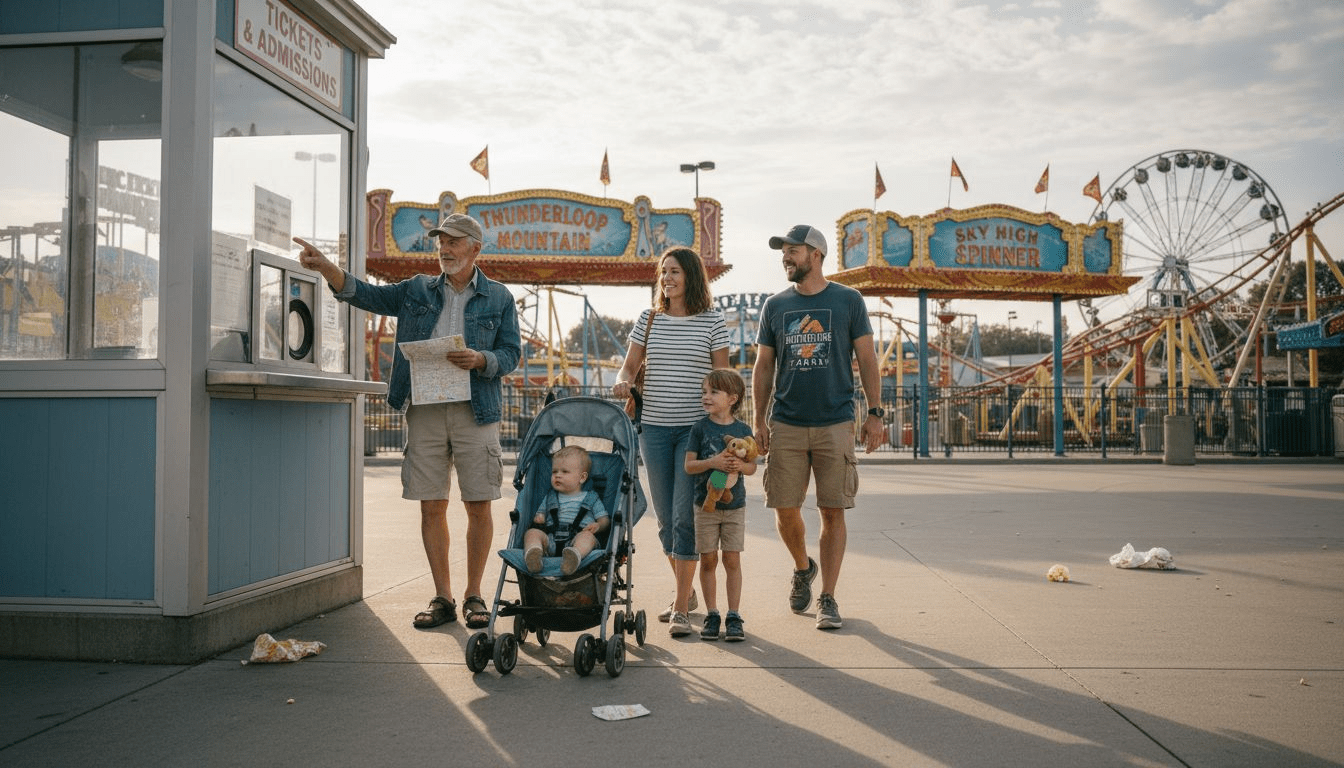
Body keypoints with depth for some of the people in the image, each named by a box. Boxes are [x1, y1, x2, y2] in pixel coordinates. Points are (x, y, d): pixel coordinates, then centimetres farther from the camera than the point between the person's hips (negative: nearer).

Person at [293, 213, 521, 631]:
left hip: (475, 410, -2)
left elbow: (512, 353, 5)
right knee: (431, 506, 3)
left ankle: (473, 595, 13)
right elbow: (362, 293, 8)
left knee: (478, 505, -1)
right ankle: (441, 597, 13)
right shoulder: (417, 290, 14)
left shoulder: (498, 298, 8)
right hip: (424, 410, 2)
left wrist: (480, 360, -15)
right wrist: (324, 265, -6)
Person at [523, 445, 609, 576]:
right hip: (550, 539, 3)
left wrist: (598, 526, -7)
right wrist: (538, 518, 5)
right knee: (532, 532, -24)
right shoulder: (550, 498, 32)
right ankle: (532, 554, -57)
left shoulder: (591, 498, 23)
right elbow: (541, 513, 31)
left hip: (576, 537, -2)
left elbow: (605, 519, 18)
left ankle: (575, 554, -69)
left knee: (587, 535, -35)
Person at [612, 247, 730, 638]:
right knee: (666, 518, 8)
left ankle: (681, 609, -2)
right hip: (655, 428, 4)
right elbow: (631, 364, 7)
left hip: (696, 428, -3)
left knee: (685, 516, -9)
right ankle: (685, 591, 28)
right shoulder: (649, 319, 9)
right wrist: (622, 381, -16)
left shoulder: (712, 321, 1)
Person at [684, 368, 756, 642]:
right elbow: (689, 465, -5)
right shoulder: (700, 428, -3)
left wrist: (740, 465, -17)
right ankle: (711, 615, 16)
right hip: (706, 504, 0)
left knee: (732, 560, 2)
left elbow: (752, 465, 4)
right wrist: (712, 462, -22)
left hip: (734, 505, 0)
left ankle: (733, 616, 10)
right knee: (708, 560, 5)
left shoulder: (742, 430, 0)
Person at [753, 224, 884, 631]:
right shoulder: (775, 306, 9)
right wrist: (759, 421, 5)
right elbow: (764, 366, 12)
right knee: (785, 509, 2)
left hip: (836, 424, -2)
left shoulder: (848, 300, 3)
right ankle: (803, 568, 31)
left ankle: (827, 598, 10)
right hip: (786, 425, 2)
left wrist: (875, 413, -3)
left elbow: (866, 359, 4)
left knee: (833, 511, -1)